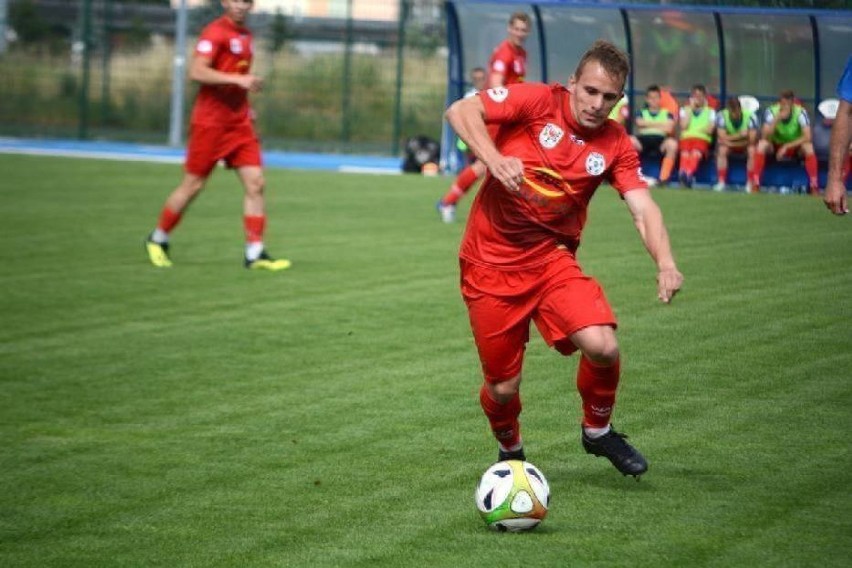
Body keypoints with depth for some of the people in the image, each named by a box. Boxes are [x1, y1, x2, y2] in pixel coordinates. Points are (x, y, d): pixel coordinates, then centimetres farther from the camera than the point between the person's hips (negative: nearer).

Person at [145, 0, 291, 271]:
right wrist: (238, 79, -29)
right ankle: (158, 239, 20)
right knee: (193, 185, 1)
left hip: (239, 123, 7)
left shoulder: (245, 35, 14)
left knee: (255, 183, -4)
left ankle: (255, 253, -3)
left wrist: (245, 106, 15)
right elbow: (197, 72, -23)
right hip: (210, 122, -7)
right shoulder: (215, 33, -12)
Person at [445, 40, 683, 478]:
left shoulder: (615, 145, -1)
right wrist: (495, 159, -32)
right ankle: (510, 452, 35)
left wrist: (664, 263, -28)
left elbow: (643, 208, -10)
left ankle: (597, 431, 9)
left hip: (552, 259, 2)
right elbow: (460, 111, -16)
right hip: (491, 263, -2)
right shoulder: (537, 102, -10)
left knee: (602, 346, -21)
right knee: (503, 386, 0)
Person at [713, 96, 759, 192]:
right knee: (722, 149, -30)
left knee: (752, 150, -31)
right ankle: (721, 182, -27)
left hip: (745, 144, -1)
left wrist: (731, 139, -22)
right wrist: (740, 135, -31)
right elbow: (723, 138, -24)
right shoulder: (722, 116, -19)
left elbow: (752, 140, -24)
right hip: (729, 145, 1)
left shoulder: (750, 116, -23)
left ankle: (750, 184, -24)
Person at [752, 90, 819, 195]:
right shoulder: (772, 111, -19)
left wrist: (787, 146, -32)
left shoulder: (800, 112, -20)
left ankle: (814, 186, -25)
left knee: (808, 147, -31)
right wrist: (777, 119, -40)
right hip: (775, 146, 0)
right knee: (762, 144, -29)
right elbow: (765, 137, -28)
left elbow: (807, 137, -27)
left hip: (795, 146, 0)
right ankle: (755, 185, -27)